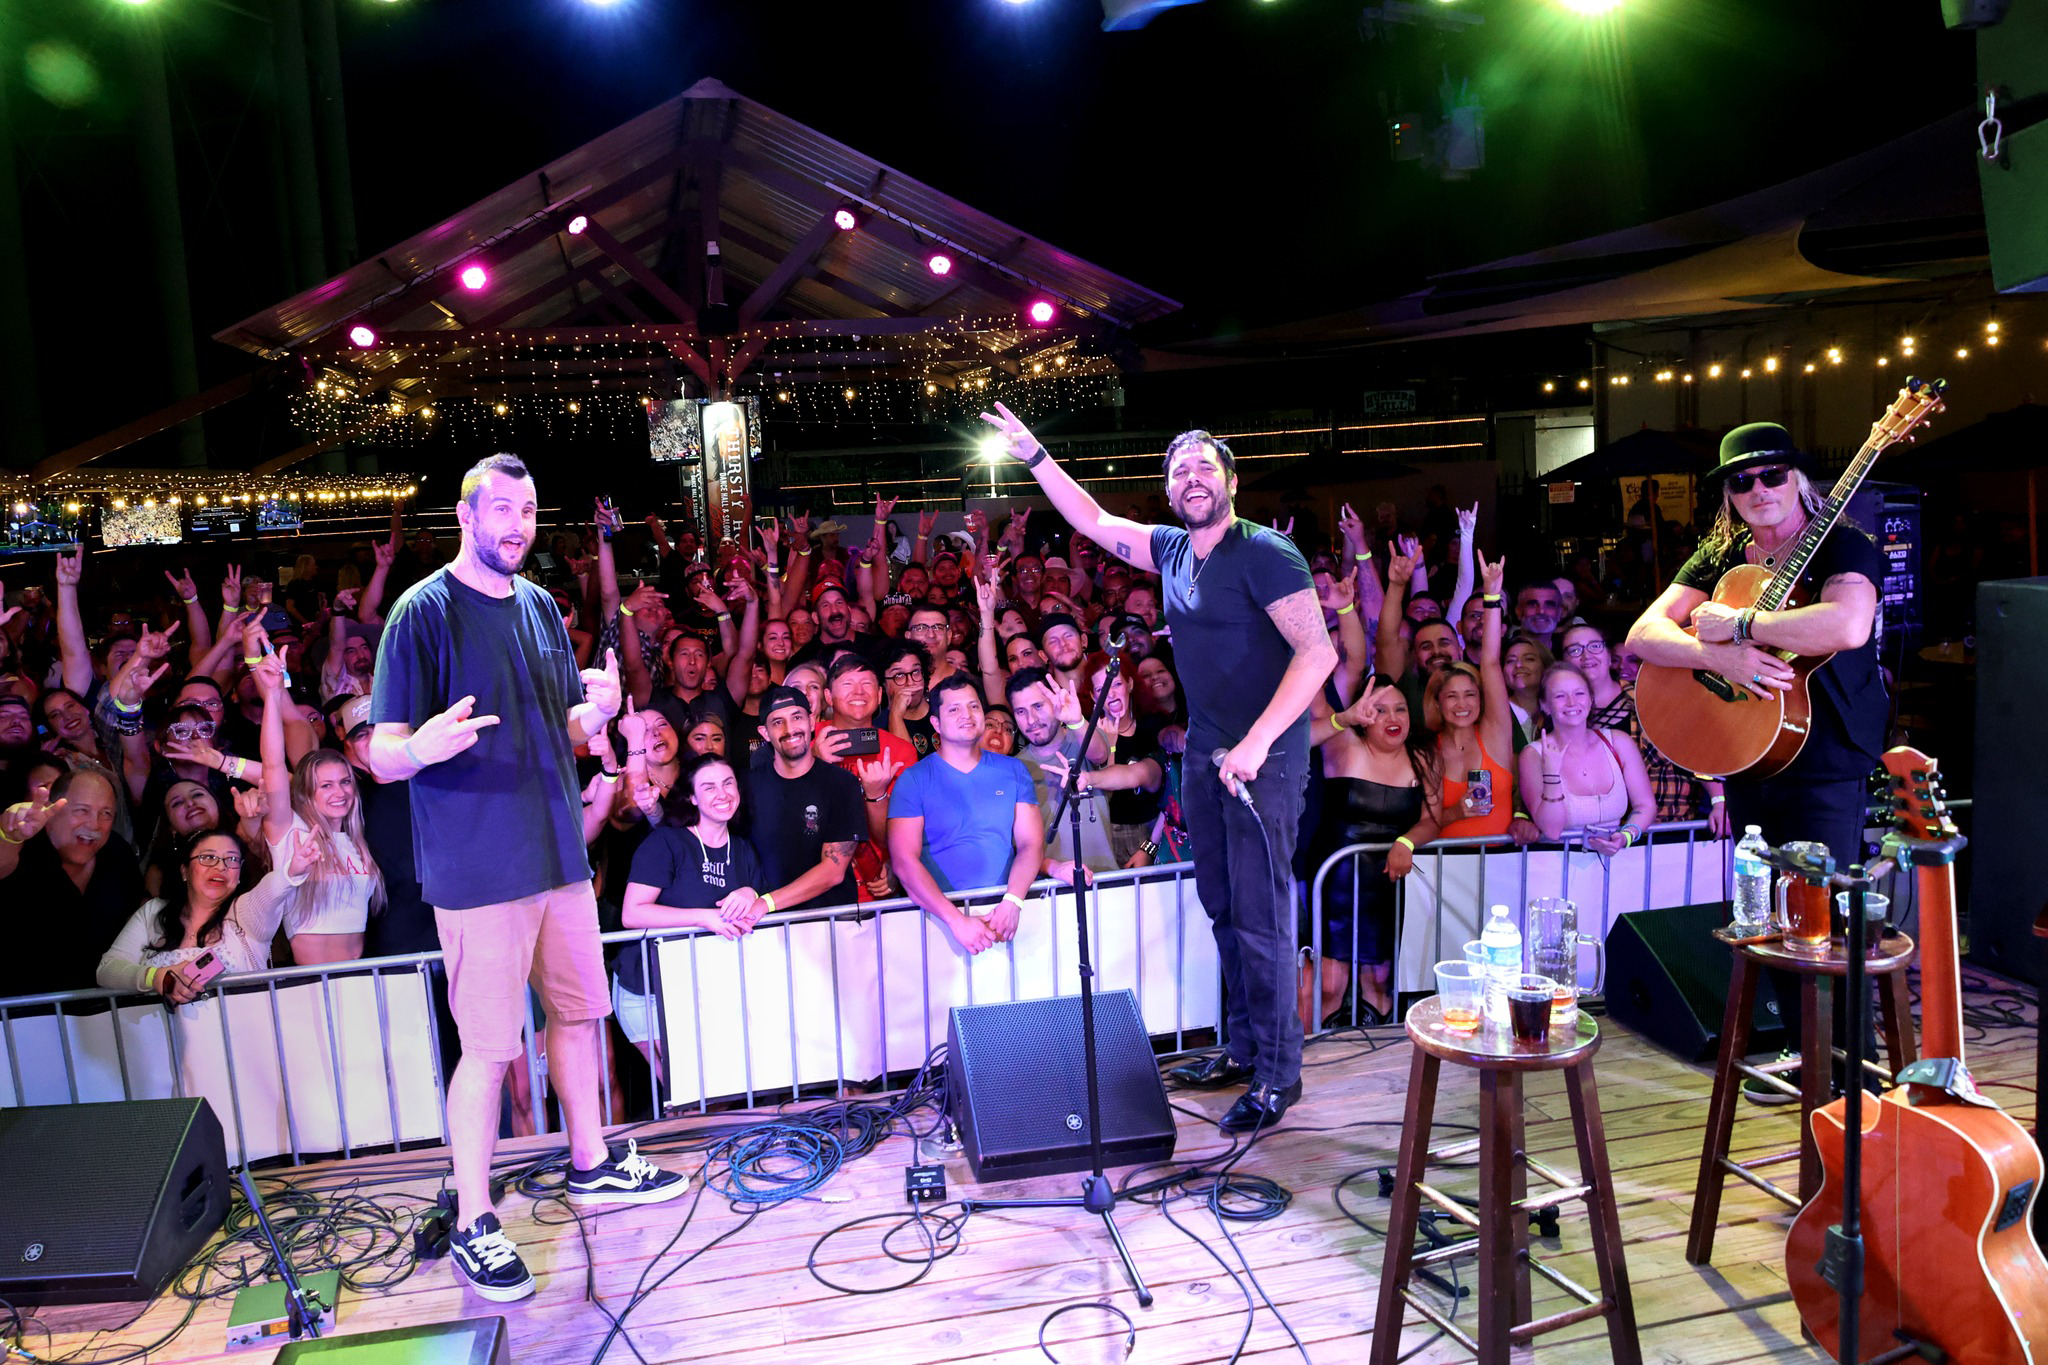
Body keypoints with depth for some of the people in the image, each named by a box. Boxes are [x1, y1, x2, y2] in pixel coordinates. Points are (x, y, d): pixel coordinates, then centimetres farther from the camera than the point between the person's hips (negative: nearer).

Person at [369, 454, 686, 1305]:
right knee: (489, 1048, -2)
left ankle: (591, 1164, 35)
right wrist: (422, 747, -36)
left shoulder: (540, 606, 10)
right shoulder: (423, 612, -10)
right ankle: (473, 1224, 13)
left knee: (578, 1011, 17)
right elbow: (381, 759, -13)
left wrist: (597, 711, -6)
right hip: (477, 867, -7)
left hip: (558, 852, 7)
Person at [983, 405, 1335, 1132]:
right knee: (1222, 909, 14)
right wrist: (1034, 456, 19)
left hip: (1264, 758, -8)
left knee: (1260, 920, -5)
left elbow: (1318, 652, -19)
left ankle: (1278, 1072, 8)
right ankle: (1244, 1047, 28)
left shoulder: (1265, 553, -13)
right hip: (1205, 756, 8)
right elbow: (1094, 521, 23)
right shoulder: (1173, 550, 9)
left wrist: (1256, 743, -25)